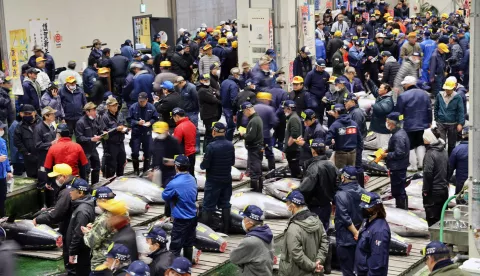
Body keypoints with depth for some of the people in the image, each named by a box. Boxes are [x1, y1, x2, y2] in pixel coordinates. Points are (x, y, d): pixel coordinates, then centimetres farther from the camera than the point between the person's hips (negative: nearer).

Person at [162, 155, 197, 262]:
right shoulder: (192, 180, 0)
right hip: (193, 217, 7)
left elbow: (164, 196, -9)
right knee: (189, 244, 20)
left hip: (181, 220, -7)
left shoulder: (174, 183, -25)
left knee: (175, 247, 1)